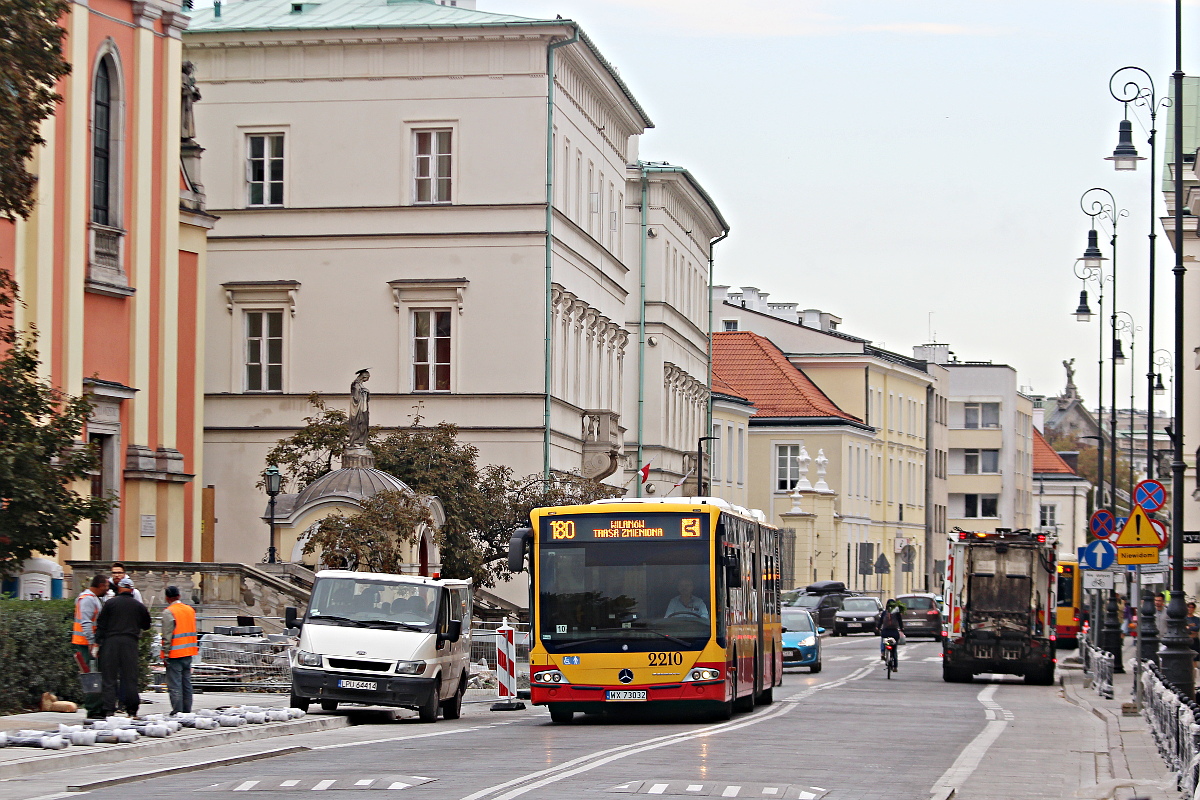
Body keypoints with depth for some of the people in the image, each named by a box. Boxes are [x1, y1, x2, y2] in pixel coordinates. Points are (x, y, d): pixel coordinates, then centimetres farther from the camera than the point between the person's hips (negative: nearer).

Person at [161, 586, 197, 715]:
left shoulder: (168, 612, -11)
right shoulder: (190, 610, 11)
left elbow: (167, 637, -14)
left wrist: (165, 655, -10)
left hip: (175, 655, -7)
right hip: (188, 653, 7)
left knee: (174, 685, -5)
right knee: (187, 684, 12)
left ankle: (177, 711, -8)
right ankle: (187, 710, 15)